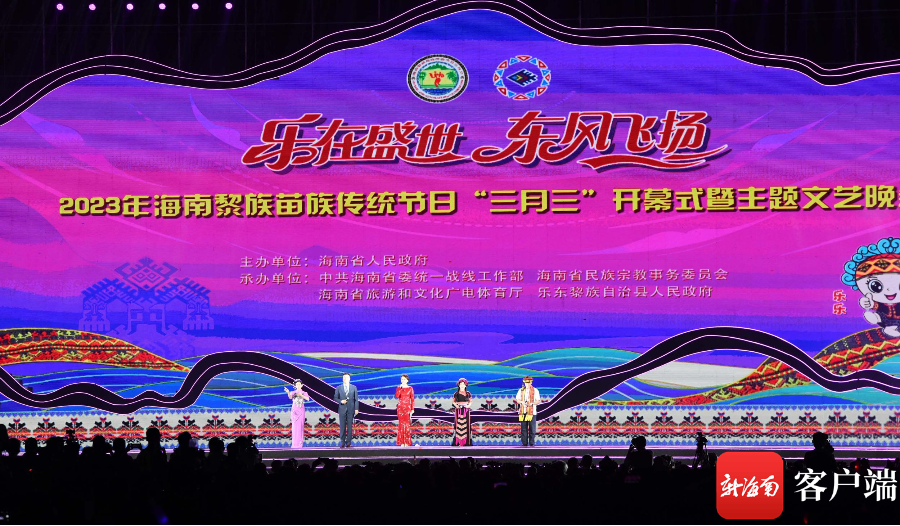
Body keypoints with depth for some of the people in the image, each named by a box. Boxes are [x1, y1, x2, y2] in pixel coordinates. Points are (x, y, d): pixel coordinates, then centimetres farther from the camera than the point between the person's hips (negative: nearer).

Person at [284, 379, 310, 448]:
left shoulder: (304, 393, 11)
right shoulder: (293, 392, 9)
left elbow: (308, 399, -8)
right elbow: (290, 397, -14)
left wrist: (301, 395, -20)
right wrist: (288, 392, -34)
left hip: (301, 411, 0)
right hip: (294, 410, 0)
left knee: (300, 427, -5)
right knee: (294, 427, -5)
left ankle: (299, 443, -6)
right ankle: (294, 444, -8)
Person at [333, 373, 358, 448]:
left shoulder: (353, 387, 7)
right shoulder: (339, 388, 7)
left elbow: (356, 399, 5)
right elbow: (335, 398, 8)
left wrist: (356, 409, -2)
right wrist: (341, 401, -12)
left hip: (350, 409, 0)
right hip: (342, 409, 0)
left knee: (350, 426, 0)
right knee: (342, 426, 0)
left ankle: (348, 442, 3)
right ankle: (342, 442, 4)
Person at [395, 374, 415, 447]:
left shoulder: (410, 389, 3)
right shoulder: (399, 388, 7)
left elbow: (412, 399, 3)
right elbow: (396, 396, -11)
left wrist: (412, 409, -4)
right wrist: (400, 388, -15)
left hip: (407, 408, -2)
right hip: (400, 408, 2)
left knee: (407, 424, -6)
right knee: (401, 424, -1)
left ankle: (407, 442, -3)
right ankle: (402, 442, 1)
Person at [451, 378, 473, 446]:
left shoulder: (468, 393, 6)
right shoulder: (456, 394, 5)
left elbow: (470, 401, 11)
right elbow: (453, 401, 9)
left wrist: (469, 405, -8)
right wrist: (456, 405, -9)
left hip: (466, 410, 1)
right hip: (458, 410, -1)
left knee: (466, 425, -3)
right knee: (458, 424, -5)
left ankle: (466, 441, -1)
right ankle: (458, 441, -4)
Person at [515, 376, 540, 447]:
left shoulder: (535, 390, 4)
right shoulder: (521, 390, 11)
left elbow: (538, 401, 3)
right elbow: (517, 400, 11)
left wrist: (532, 403, -15)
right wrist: (522, 402, -10)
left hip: (532, 412, -2)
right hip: (523, 412, 2)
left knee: (532, 428, -3)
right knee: (524, 428, 1)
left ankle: (531, 443, 2)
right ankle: (524, 443, 4)